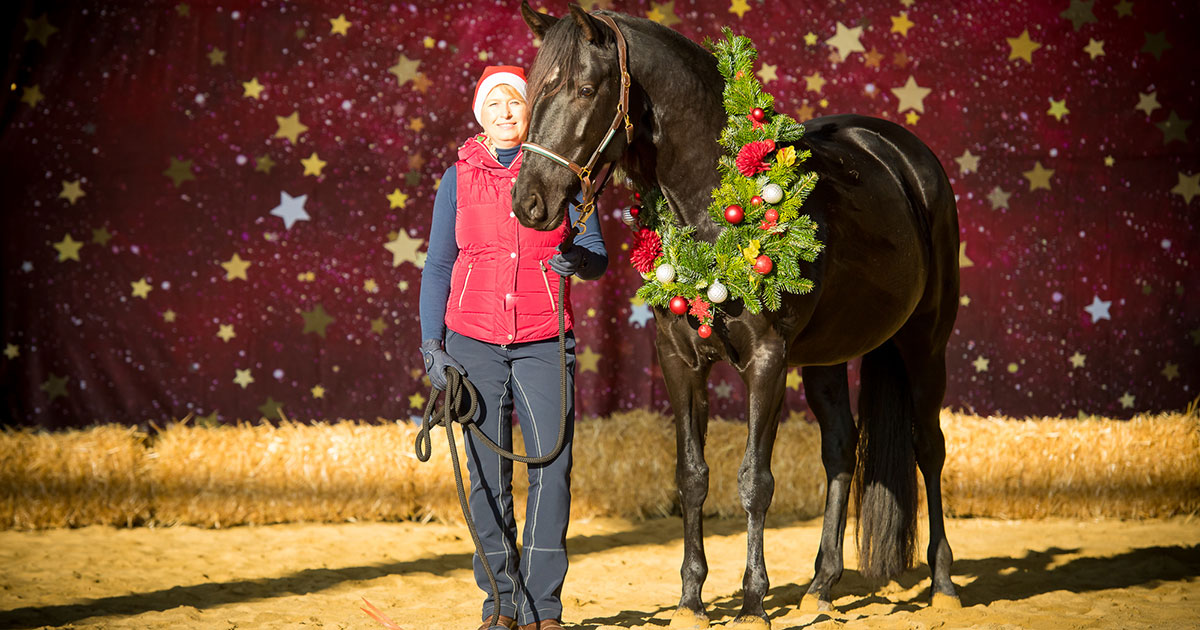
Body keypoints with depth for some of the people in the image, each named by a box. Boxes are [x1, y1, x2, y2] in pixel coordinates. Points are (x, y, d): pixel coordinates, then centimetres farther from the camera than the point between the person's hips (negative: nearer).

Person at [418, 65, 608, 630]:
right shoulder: (458, 179, 8)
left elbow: (598, 256, 5)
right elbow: (438, 265, 10)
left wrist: (578, 260, -18)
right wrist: (431, 342, 1)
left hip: (543, 343, -1)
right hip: (473, 342, 1)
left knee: (553, 466, -11)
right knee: (488, 474, 2)